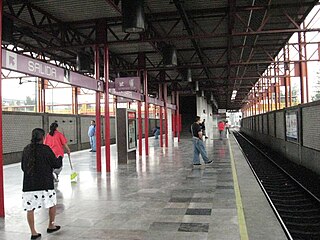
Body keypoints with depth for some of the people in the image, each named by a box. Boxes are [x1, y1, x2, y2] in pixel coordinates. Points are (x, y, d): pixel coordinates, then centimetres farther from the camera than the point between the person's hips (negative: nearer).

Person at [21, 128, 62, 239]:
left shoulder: (26, 149, 3)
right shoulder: (46, 149, -10)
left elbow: (23, 167, 13)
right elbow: (57, 164, -6)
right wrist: (60, 157, 14)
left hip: (28, 183, 3)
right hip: (45, 183, -3)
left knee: (30, 208, 8)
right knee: (52, 203, 17)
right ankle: (51, 226, 29)